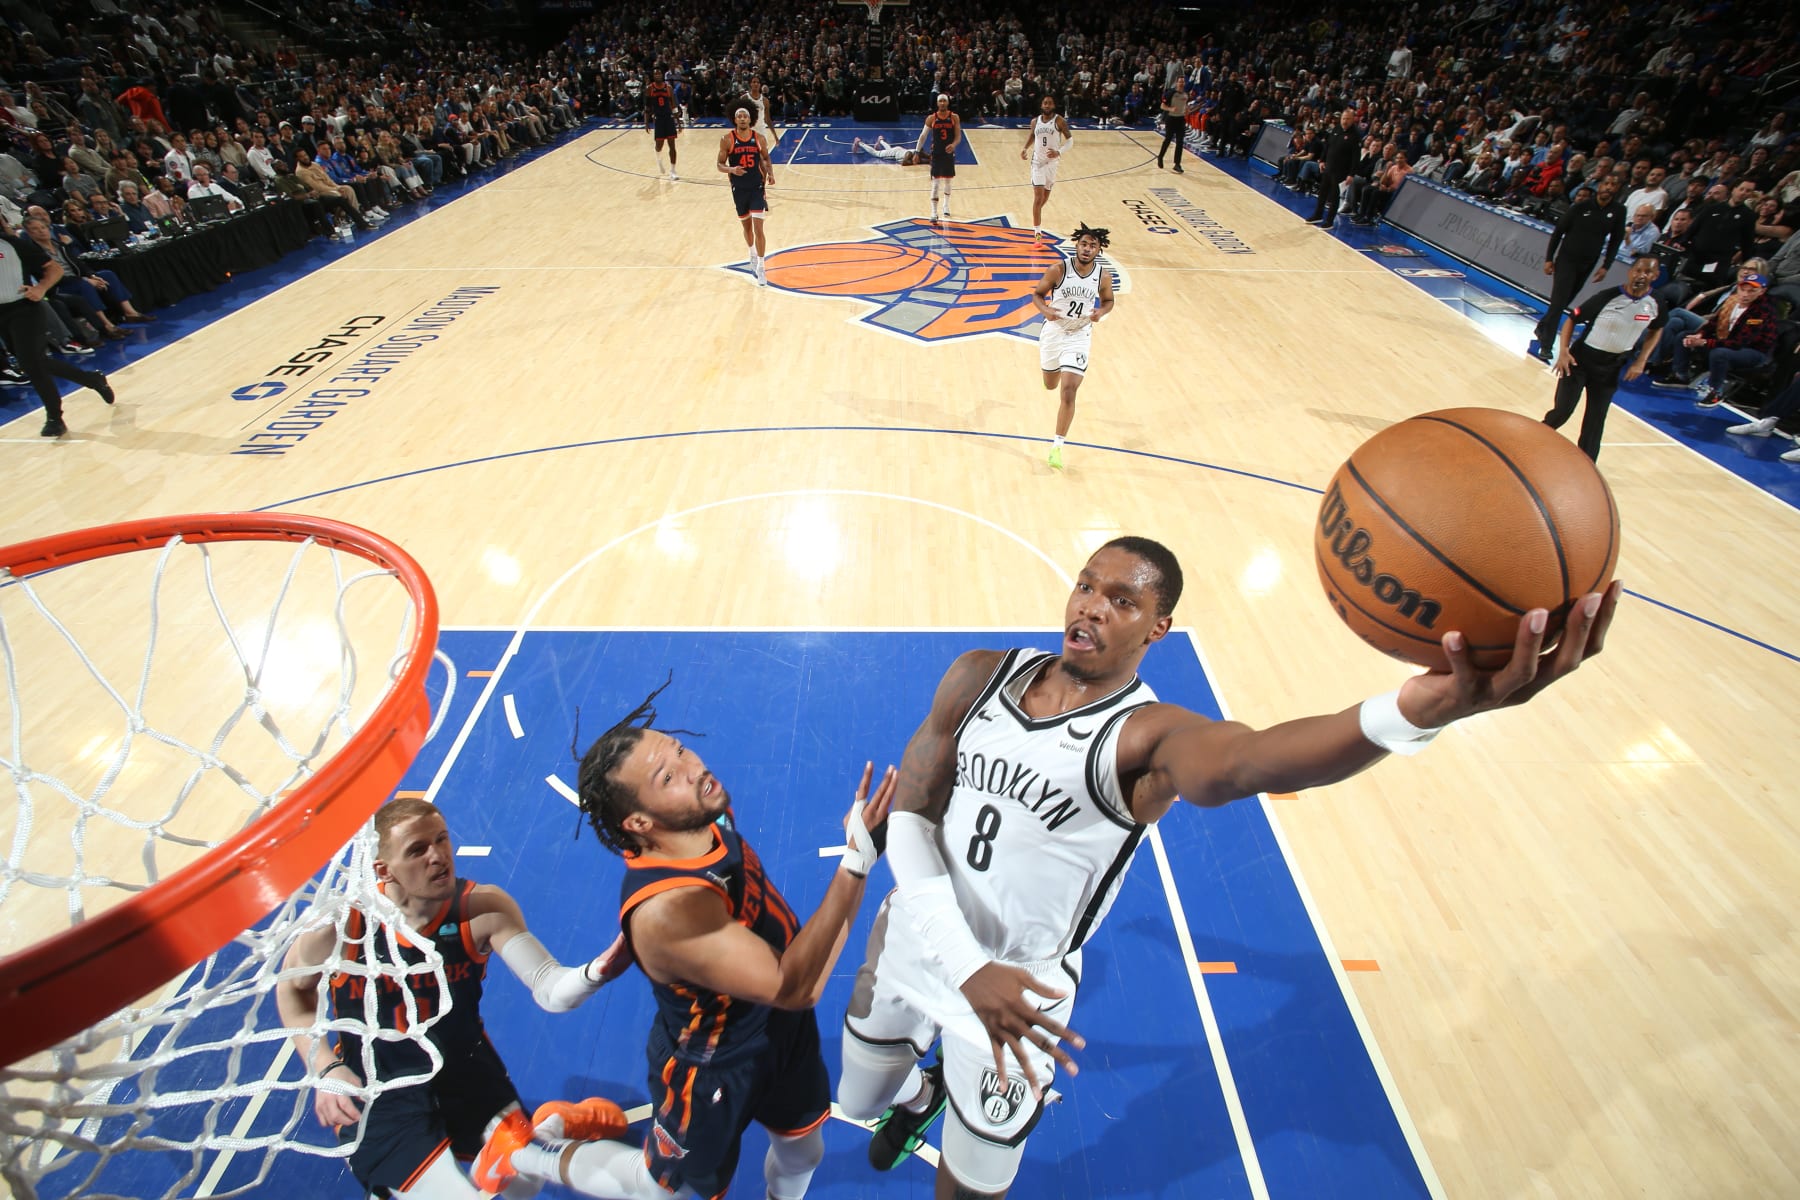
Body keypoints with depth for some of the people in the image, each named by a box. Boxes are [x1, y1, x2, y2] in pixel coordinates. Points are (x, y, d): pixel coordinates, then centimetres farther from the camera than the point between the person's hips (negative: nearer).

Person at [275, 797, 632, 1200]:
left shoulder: (484, 908, -21)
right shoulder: (340, 923, -21)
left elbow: (550, 991, -28)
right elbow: (291, 987, 3)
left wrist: (600, 968, -51)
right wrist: (325, 1069, -9)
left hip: (469, 1076, 2)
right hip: (375, 1096, -1)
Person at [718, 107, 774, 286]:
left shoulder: (759, 138, -1)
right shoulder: (727, 139, -5)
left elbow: (766, 159, 15)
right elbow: (720, 164, -3)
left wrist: (770, 173, -5)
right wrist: (731, 169, -24)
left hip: (757, 187, -1)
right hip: (739, 189, 1)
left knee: (758, 228, -12)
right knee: (747, 225, 16)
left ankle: (760, 268, -9)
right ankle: (752, 255, 43)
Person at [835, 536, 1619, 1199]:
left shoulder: (1148, 737, -22)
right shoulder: (980, 678, -11)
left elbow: (1250, 760, -46)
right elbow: (909, 813, -11)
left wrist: (1416, 710, -67)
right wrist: (964, 965, -22)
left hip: (1016, 988, -4)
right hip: (912, 940, 5)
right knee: (859, 1102, 29)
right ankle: (922, 1093, 64)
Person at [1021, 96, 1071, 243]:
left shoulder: (1059, 121, -6)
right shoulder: (1035, 121, 2)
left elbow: (1070, 139, -6)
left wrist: (1059, 151, -23)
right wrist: (1025, 149, 0)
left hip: (1052, 162, 0)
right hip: (1038, 162, 0)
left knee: (1045, 196, 14)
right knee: (1038, 197, -13)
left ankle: (1036, 221, 42)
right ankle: (1037, 231, -12)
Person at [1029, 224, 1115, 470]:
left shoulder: (1103, 277, -8)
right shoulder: (1059, 269, -13)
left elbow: (1108, 300, 9)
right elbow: (1037, 294, -3)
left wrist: (1101, 312, -14)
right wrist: (1045, 310, -25)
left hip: (1079, 337, -1)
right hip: (1053, 332, 1)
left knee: (1068, 392, -14)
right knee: (1050, 386, 20)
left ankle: (1057, 446, -4)